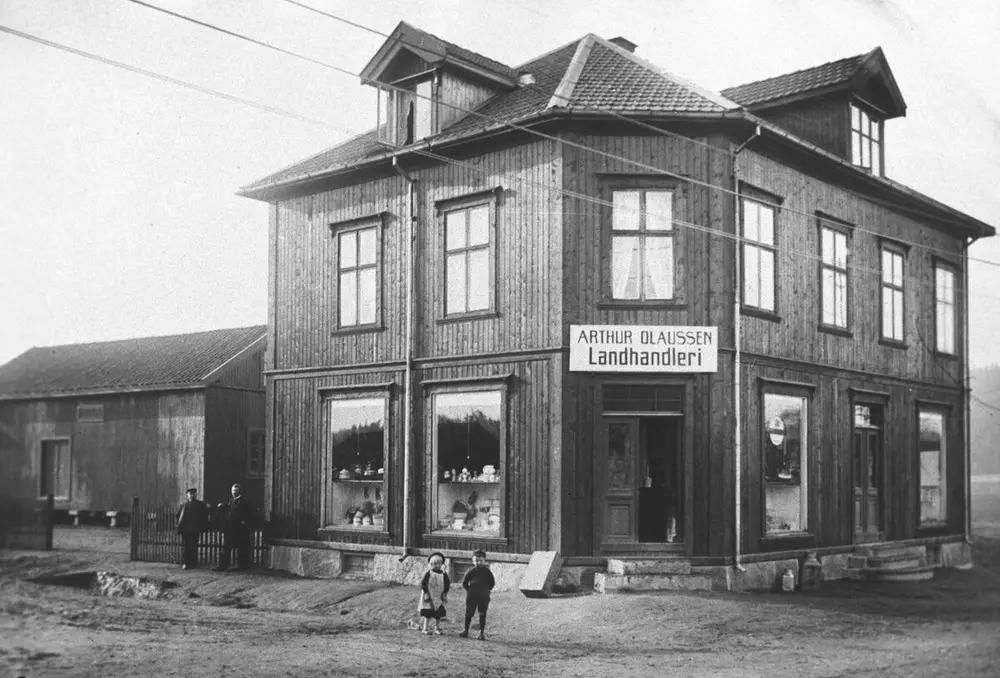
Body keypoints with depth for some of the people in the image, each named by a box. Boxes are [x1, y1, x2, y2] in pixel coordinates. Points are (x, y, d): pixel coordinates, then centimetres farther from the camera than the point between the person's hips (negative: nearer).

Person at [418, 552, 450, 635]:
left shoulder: (443, 574, 2)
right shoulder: (429, 573, -7)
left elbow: (447, 584, 9)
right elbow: (423, 583, -8)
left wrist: (445, 594, 2)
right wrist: (426, 593, -13)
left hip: (439, 597, 3)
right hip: (429, 597, -3)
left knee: (439, 613, 5)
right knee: (428, 613, -2)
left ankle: (437, 628, 16)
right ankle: (426, 628, 7)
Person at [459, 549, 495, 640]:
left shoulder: (487, 572, 3)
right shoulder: (471, 572, 3)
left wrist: (487, 590, 4)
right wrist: (469, 590, 5)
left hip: (484, 597, 0)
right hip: (472, 596, 0)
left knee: (482, 615, 4)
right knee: (469, 613, 5)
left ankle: (482, 633, 8)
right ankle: (466, 631, 9)